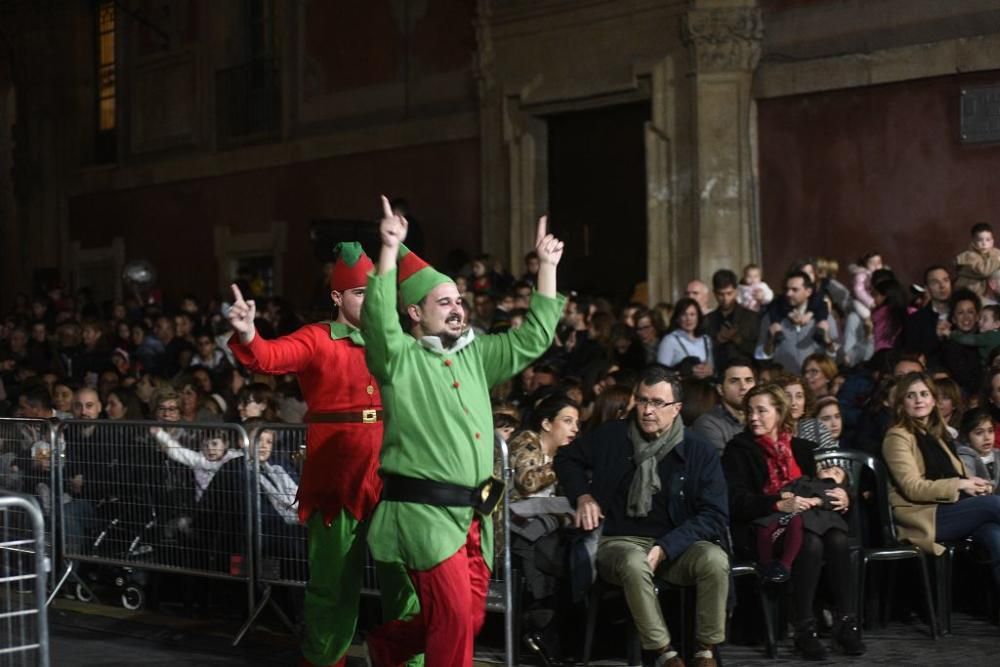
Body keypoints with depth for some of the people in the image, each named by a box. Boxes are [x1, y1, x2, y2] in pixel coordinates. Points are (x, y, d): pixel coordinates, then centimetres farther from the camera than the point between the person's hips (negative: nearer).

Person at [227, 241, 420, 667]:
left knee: (404, 579, 7)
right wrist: (247, 335, -41)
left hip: (389, 480, 3)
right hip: (336, 480, -3)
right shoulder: (317, 340, -3)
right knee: (333, 583, 7)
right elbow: (271, 358, -19)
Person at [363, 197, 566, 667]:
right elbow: (377, 320, -25)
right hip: (423, 512, -7)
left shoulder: (476, 355, 14)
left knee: (470, 619, 11)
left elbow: (534, 338, 16)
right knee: (453, 617, -10)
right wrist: (390, 249, -31)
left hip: (472, 514, 7)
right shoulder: (399, 358, -5)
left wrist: (546, 266, 12)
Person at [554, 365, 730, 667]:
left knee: (714, 559, -32)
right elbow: (567, 459, 21)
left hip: (677, 545, 1)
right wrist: (583, 496, 1)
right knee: (634, 563, -38)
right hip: (620, 542, -1)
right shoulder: (611, 437, 2)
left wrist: (665, 548, -18)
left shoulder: (700, 452, -1)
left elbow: (715, 516, -6)